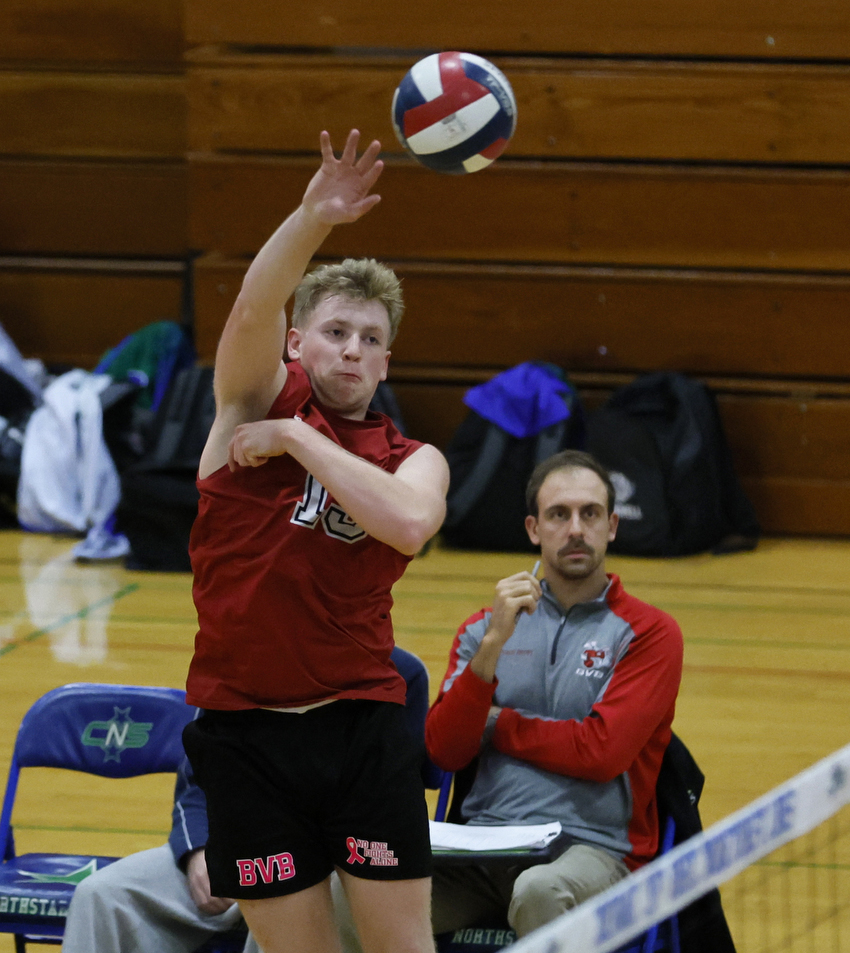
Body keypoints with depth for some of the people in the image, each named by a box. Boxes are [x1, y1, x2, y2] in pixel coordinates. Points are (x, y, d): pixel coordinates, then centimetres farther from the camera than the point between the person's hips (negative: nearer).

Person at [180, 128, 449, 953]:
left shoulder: (414, 460, 8)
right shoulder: (257, 400, 5)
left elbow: (407, 522, -17)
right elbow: (254, 308, -17)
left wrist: (296, 440, -11)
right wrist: (312, 219, -34)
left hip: (362, 728, 1)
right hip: (244, 733, -1)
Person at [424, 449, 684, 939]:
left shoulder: (649, 632, 6)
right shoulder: (484, 628, 18)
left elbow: (602, 750, -7)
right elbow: (445, 752, 3)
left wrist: (496, 724, 4)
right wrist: (492, 646, -8)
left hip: (592, 847, -3)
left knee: (540, 892, -40)